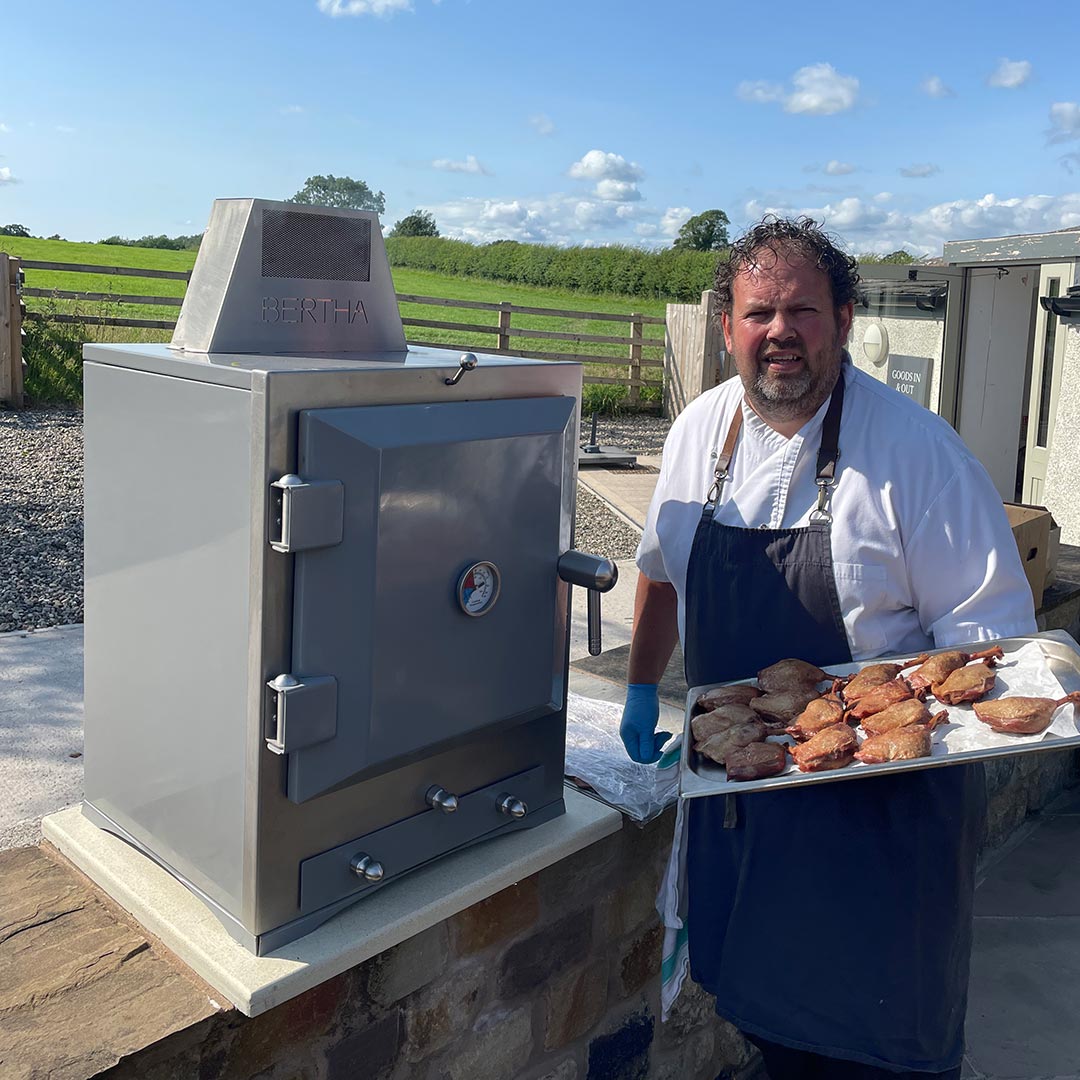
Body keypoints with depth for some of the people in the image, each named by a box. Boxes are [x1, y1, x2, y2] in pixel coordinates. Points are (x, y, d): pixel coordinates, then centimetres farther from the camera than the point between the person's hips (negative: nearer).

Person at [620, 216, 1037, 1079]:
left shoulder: (914, 447, -15)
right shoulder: (700, 431, 1)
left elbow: (988, 623, -12)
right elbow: (662, 568, 16)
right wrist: (643, 690, 18)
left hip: (883, 803, -4)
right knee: (763, 1011, 19)